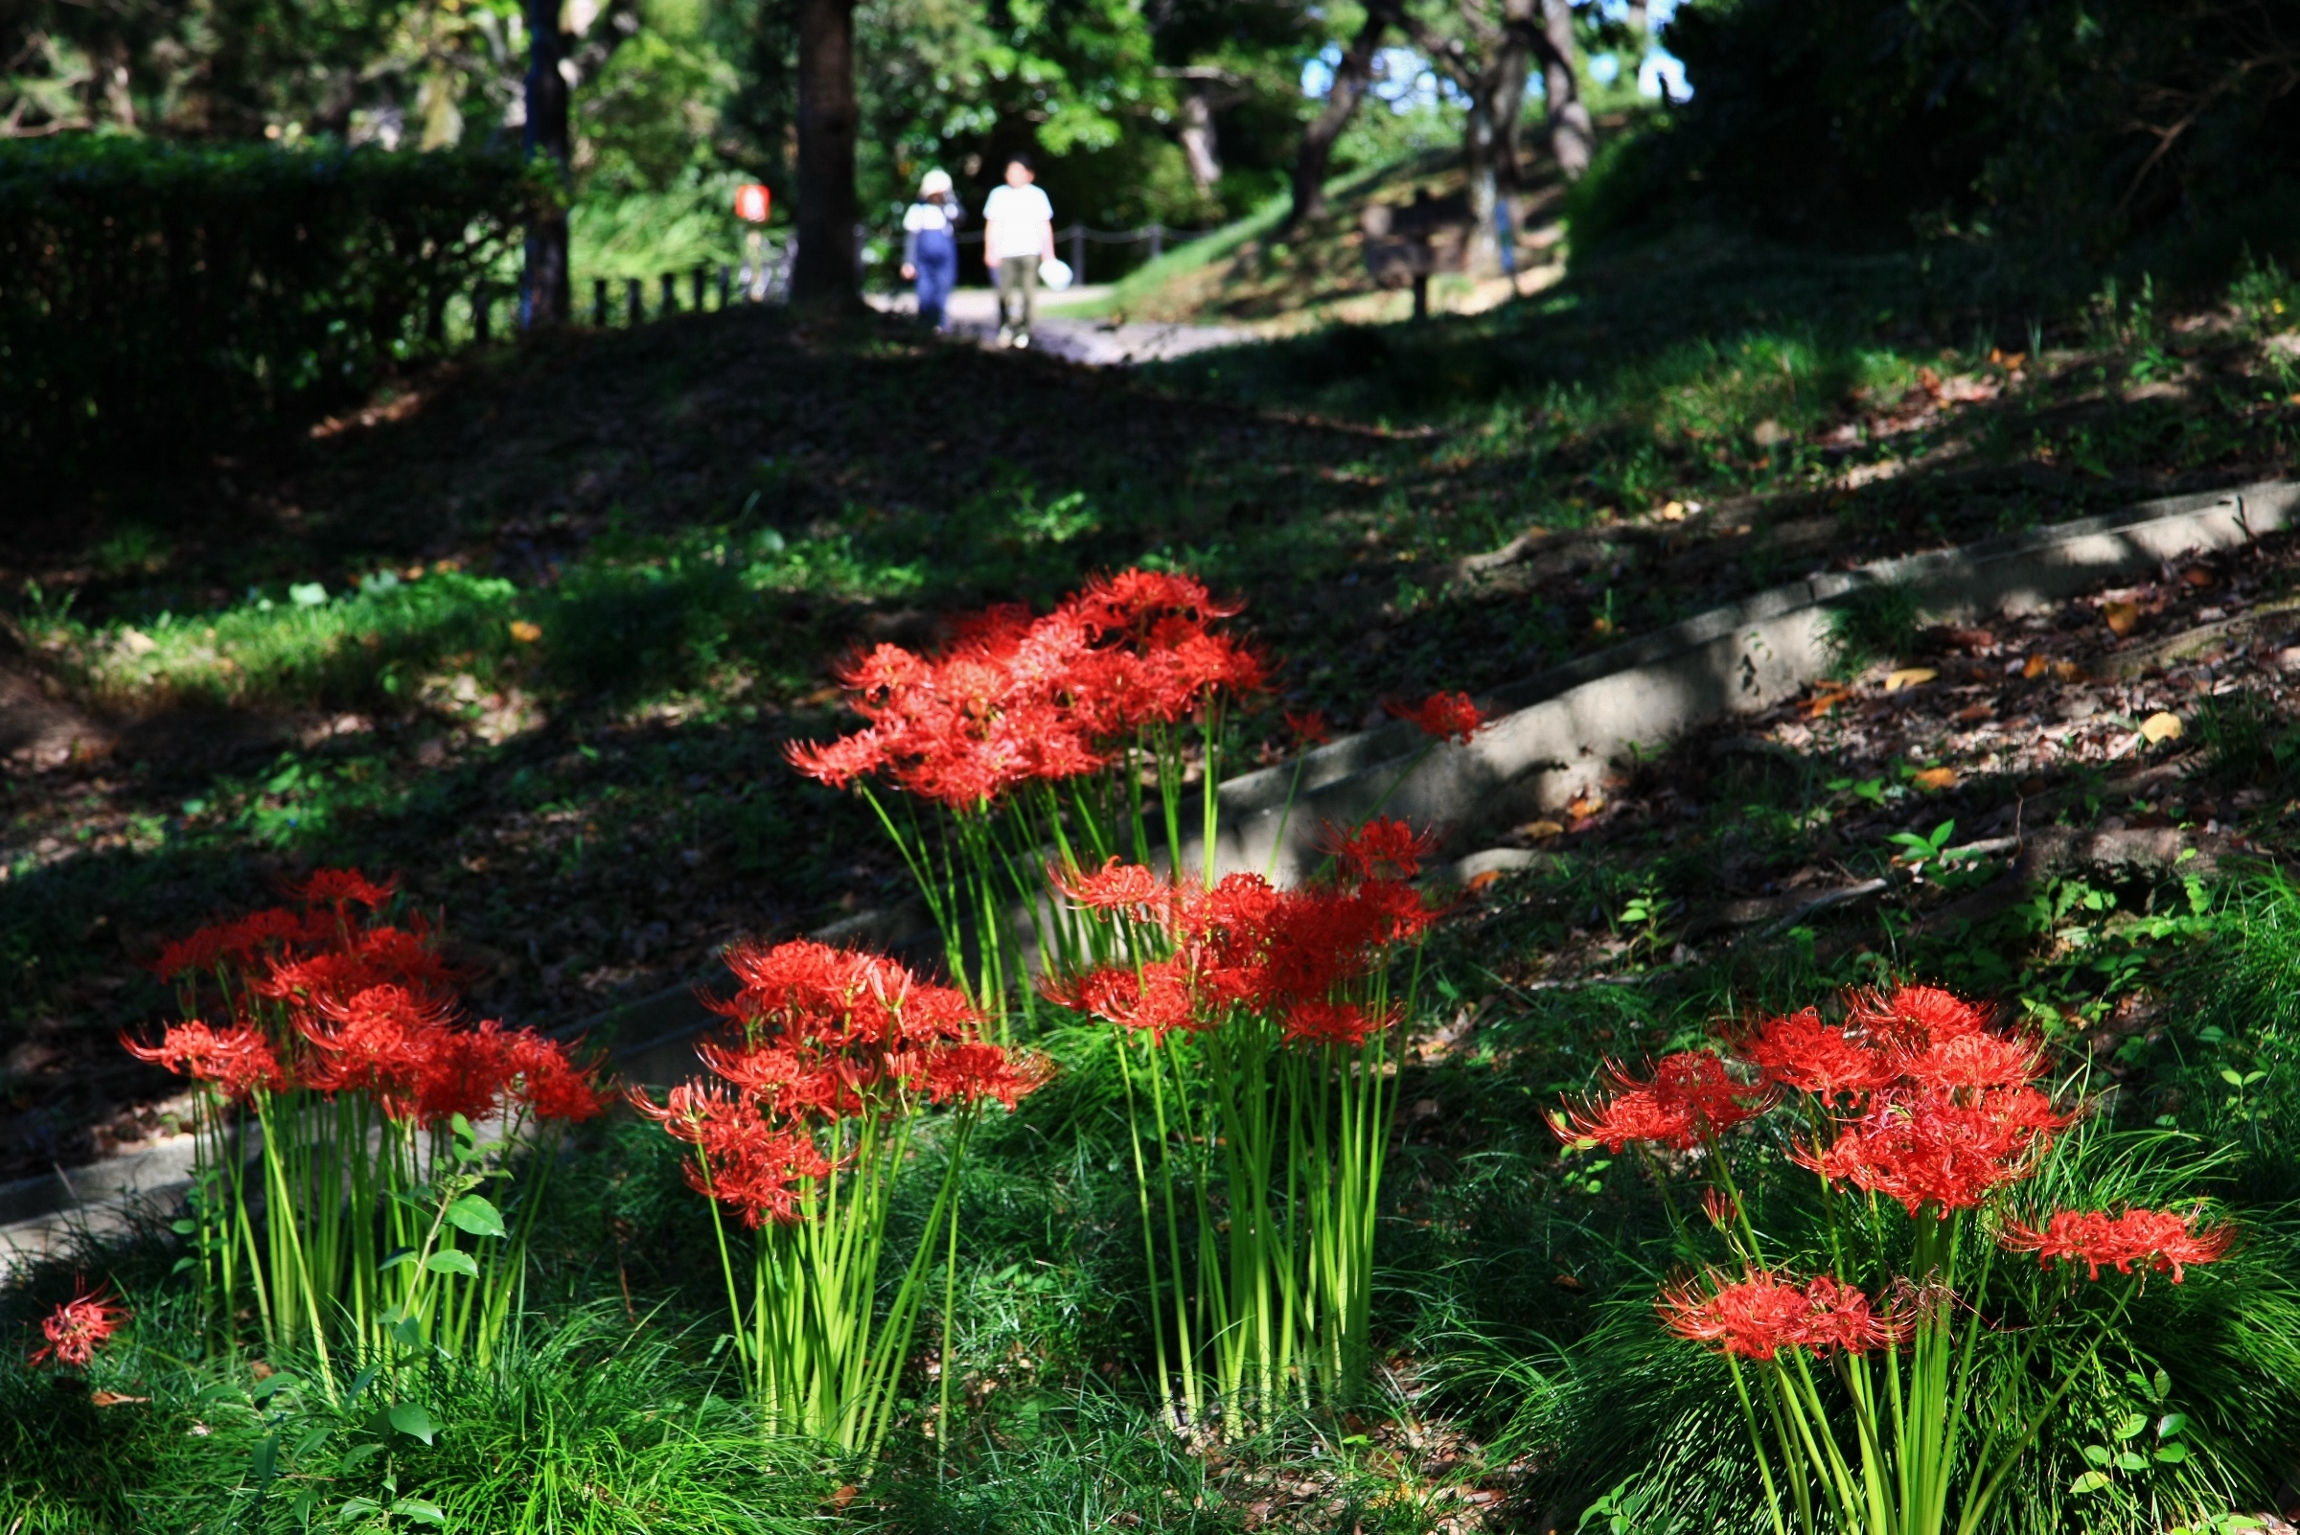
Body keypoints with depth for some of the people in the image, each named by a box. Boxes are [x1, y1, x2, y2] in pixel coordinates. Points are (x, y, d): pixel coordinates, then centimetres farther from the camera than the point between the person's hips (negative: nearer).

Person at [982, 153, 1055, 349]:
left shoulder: (1037, 195, 6)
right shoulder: (998, 194, 7)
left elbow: (1045, 227, 9)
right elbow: (991, 225, 9)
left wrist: (1049, 253, 6)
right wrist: (990, 251, 1)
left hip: (1030, 252, 0)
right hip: (1005, 253, 0)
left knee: (1028, 292, -5)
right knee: (1006, 292, -5)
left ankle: (1023, 331, 1)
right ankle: (1005, 328, 9)